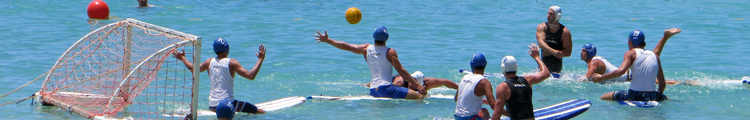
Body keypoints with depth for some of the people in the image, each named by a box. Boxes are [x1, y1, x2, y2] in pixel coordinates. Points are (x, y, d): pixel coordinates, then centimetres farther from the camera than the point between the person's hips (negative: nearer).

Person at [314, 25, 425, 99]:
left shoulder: (366, 49, 9)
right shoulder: (390, 52, -6)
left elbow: (347, 46, 14)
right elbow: (401, 71, -6)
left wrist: (327, 40, 25)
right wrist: (417, 85, -1)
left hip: (373, 91, 7)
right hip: (386, 88, -7)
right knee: (419, 96, -14)